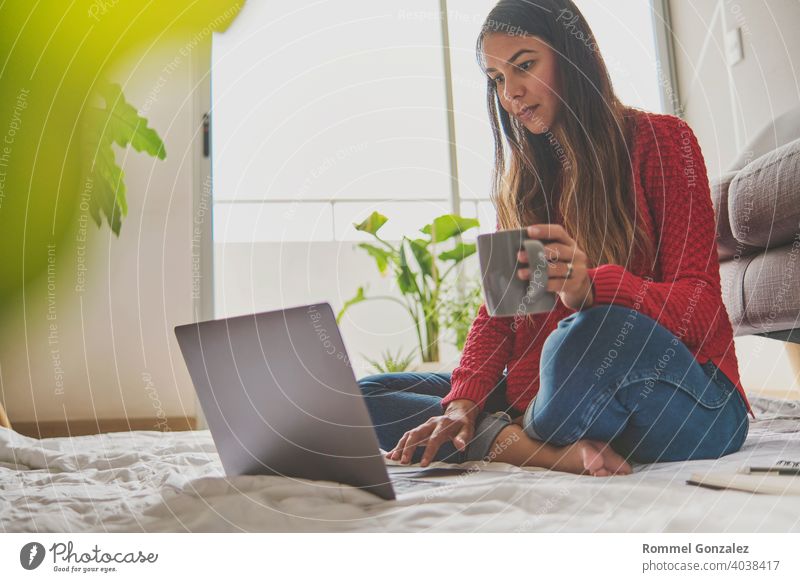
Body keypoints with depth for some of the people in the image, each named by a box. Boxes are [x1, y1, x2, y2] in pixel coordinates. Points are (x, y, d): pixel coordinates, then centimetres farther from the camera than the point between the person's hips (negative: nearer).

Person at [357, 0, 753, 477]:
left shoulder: (661, 139, -2)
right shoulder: (523, 178, 13)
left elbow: (701, 302, -11)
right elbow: (498, 308, 6)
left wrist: (591, 287, -32)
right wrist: (462, 404, -12)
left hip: (688, 401, -5)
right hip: (545, 395, 6)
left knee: (597, 332, -41)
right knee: (366, 396, -3)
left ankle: (508, 441, -11)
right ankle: (553, 451, -20)